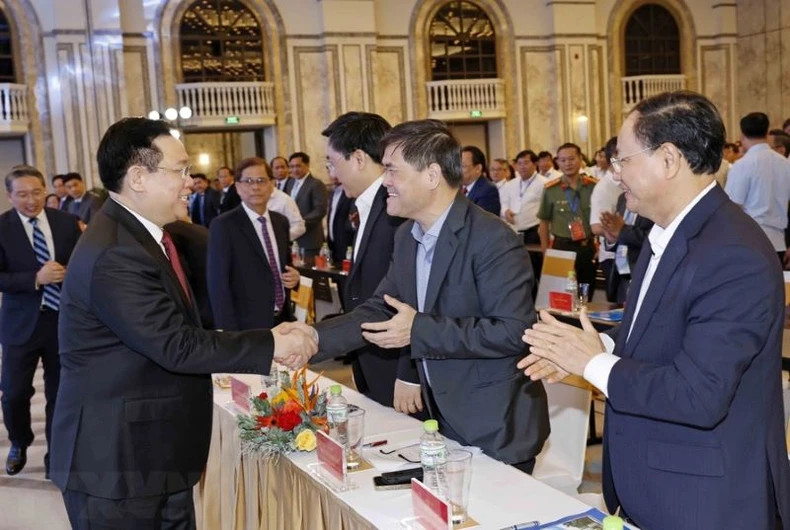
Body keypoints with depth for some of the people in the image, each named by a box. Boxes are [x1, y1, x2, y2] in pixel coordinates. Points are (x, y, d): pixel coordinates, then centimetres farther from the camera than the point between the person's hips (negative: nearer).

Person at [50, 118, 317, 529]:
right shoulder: (114, 255, -24)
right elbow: (176, 345, -25)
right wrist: (270, 345, -18)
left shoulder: (143, 235, 9)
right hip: (116, 462, -9)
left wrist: (266, 343, -1)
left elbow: (179, 331, 9)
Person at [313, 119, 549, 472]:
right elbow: (378, 311, 8)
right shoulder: (406, 236, 5)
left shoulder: (493, 239, -20)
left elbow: (513, 331, -25)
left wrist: (419, 330, -25)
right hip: (440, 419, 7)